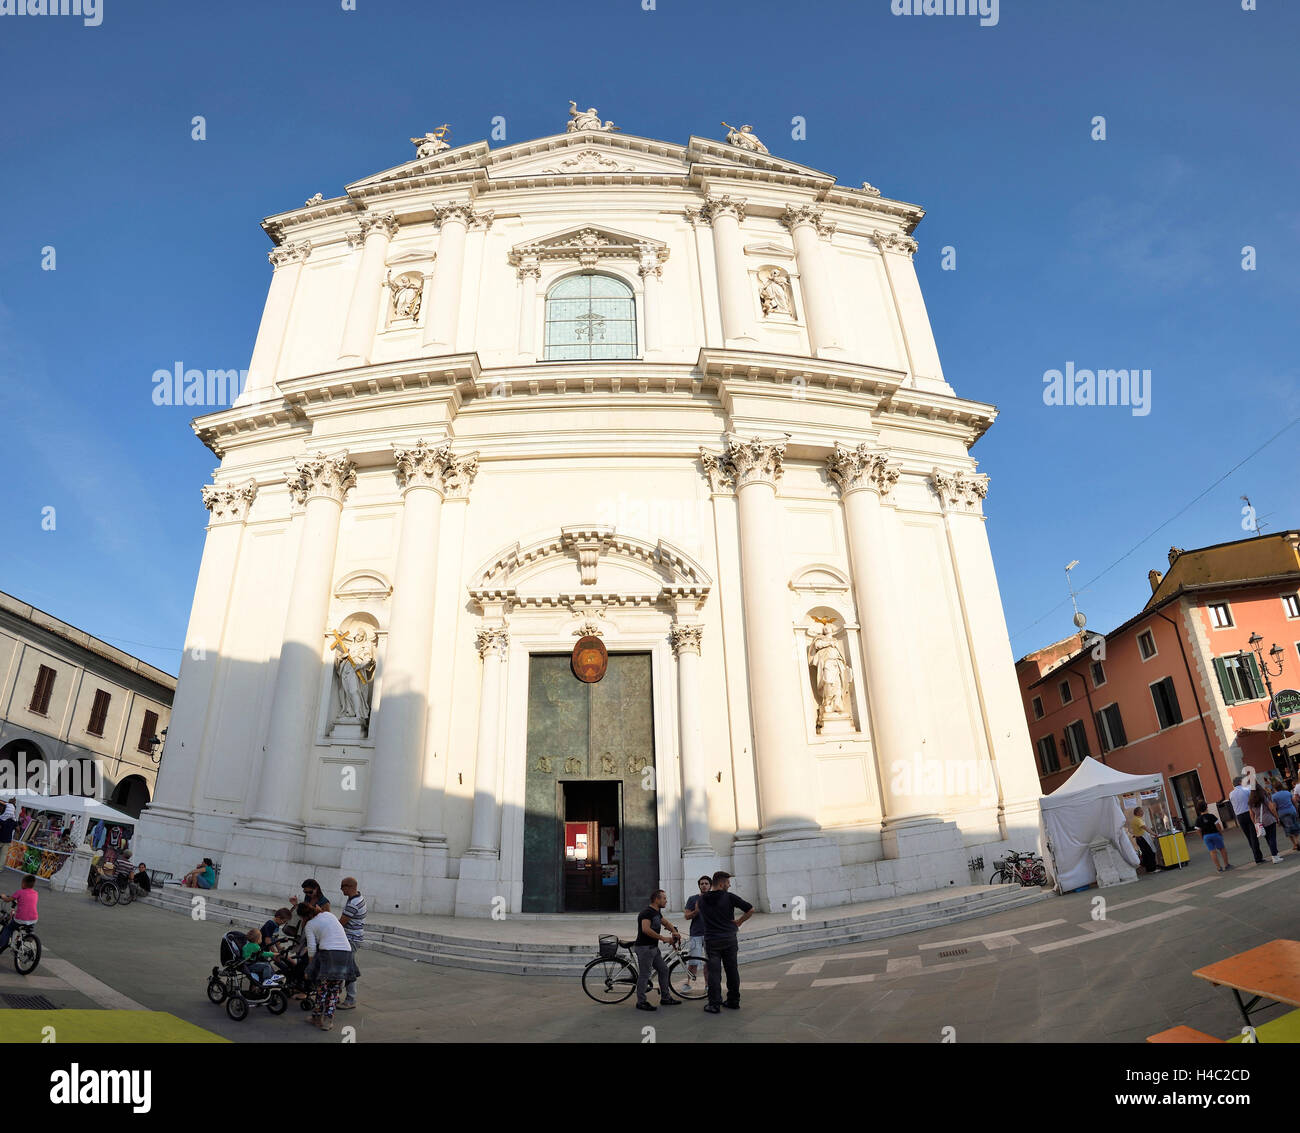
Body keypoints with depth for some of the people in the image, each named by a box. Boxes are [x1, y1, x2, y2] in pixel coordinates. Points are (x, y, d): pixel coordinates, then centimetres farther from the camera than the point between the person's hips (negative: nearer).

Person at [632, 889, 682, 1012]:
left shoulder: (657, 912, 12)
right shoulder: (647, 912, -19)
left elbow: (666, 922, 23)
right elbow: (646, 929, -31)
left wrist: (674, 932, 2)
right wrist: (663, 938, -27)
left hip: (653, 947, 10)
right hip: (644, 947, -10)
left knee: (663, 970, 12)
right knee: (644, 975, -3)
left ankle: (665, 998, 21)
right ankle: (641, 1002, 7)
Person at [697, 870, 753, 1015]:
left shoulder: (702, 899, 0)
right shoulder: (729, 897, -8)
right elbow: (750, 909, -8)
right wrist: (739, 921, 3)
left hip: (711, 941, 1)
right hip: (729, 939, 0)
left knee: (714, 972, 3)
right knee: (732, 970, 12)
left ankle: (714, 1005, 1)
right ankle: (734, 1001, 20)